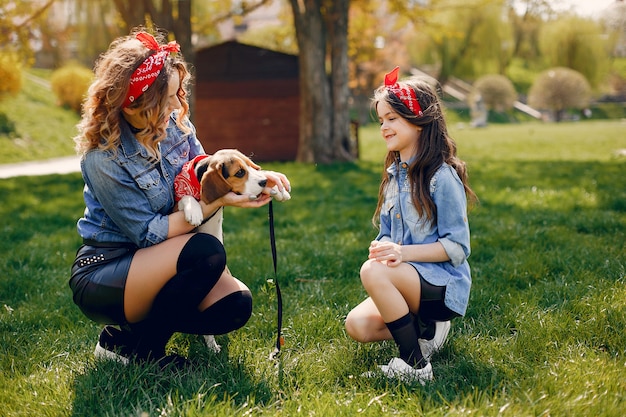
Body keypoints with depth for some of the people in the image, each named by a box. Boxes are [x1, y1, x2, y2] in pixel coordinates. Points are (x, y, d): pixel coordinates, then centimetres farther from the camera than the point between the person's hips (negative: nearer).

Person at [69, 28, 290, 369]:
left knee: (235, 305, -15)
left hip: (161, 260, 7)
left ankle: (146, 319, 10)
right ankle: (124, 341, -11)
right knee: (206, 253, -31)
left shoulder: (175, 123, -5)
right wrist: (218, 202, -29)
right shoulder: (104, 157, -24)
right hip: (102, 272, -7)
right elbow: (149, 233, -23)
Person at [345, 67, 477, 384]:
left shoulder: (442, 176, -13)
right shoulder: (394, 175, 12)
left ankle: (415, 366, -22)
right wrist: (382, 247, -10)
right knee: (357, 325, -15)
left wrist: (404, 252, -27)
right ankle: (424, 328, 9)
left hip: (444, 285, -8)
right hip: (408, 281, 8)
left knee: (373, 272, -33)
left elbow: (458, 246, -16)